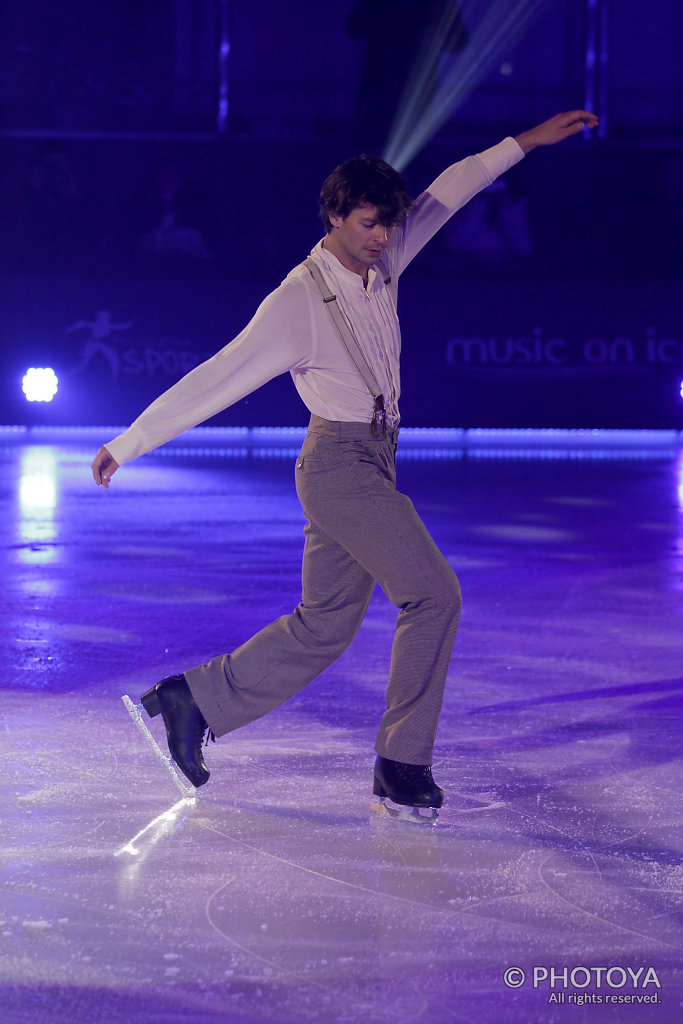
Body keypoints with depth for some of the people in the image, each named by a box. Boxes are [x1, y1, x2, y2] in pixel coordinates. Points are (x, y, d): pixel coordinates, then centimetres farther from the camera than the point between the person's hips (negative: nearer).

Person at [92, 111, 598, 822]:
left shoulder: (379, 265, 5)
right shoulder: (298, 302, -16)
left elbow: (447, 193, 17)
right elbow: (215, 380, -15)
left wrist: (523, 142, 19)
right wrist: (129, 443, -12)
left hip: (371, 465, 9)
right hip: (342, 464, -9)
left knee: (324, 626, 10)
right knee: (434, 594, -12)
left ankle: (190, 702, 18)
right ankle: (401, 767, -6)